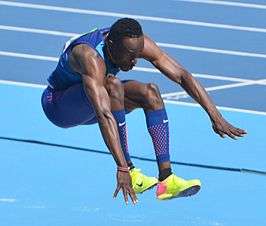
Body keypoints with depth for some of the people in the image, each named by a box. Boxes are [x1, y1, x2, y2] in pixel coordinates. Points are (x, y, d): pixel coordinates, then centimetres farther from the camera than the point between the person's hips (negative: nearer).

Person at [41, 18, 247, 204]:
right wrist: (122, 169, -54)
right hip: (58, 105, -7)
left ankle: (166, 179, -19)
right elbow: (104, 116, -48)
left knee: (150, 92, -15)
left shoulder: (137, 43, -20)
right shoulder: (91, 57, -40)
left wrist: (215, 116, -26)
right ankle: (130, 172, -29)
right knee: (112, 85, -34)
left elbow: (182, 75, -18)